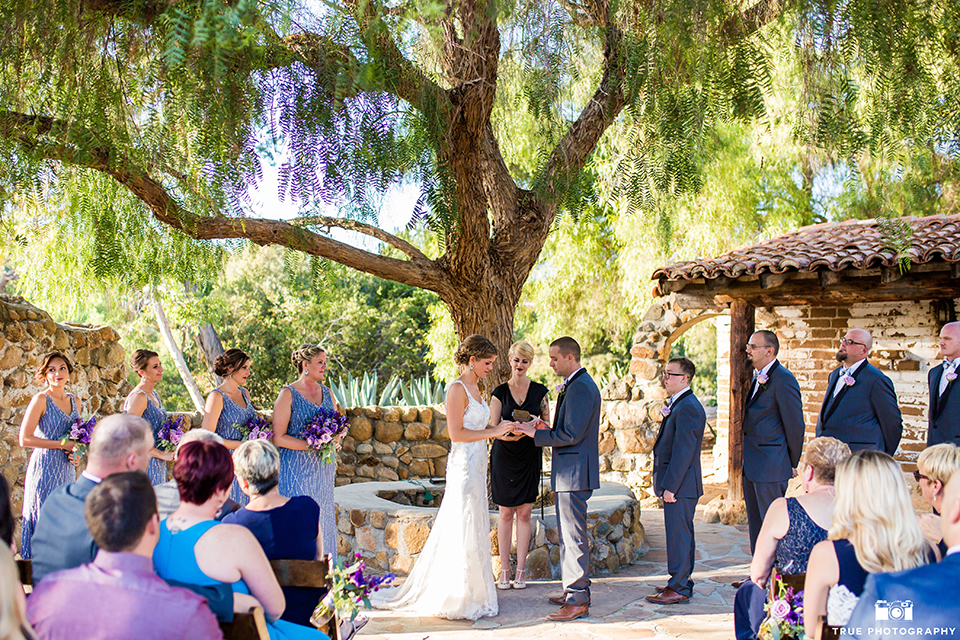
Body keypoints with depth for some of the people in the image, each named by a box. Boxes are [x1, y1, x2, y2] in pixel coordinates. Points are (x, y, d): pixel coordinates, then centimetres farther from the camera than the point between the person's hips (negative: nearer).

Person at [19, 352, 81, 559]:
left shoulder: (73, 400, 12)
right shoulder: (41, 400, -7)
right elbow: (25, 439, -13)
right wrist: (62, 444, -14)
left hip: (66, 470, 6)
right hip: (45, 469, -6)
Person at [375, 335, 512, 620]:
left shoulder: (474, 387, 14)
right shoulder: (457, 389, -15)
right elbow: (456, 433, -20)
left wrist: (501, 429, 6)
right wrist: (493, 432, -16)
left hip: (476, 467, 9)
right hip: (464, 466, -9)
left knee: (473, 529, 14)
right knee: (464, 531, -3)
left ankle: (470, 592, 24)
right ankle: (456, 598, 8)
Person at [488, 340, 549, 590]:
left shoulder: (539, 391, 4)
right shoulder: (500, 392, 2)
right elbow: (493, 428, -2)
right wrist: (509, 432, -23)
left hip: (529, 457, 0)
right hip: (504, 456, 0)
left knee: (524, 513, 2)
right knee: (506, 513, 3)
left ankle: (521, 570, 8)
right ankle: (504, 569, 10)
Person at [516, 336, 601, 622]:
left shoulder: (581, 387, -18)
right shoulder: (575, 384, 16)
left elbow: (571, 435, -22)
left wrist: (536, 434, -14)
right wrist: (547, 429, 7)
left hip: (574, 473, -11)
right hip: (568, 472, 11)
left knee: (574, 536, -5)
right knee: (568, 534, 18)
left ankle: (578, 601, 2)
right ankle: (576, 590, 27)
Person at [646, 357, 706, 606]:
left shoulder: (687, 407, -18)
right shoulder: (678, 404, 15)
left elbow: (683, 451, -21)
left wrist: (670, 486, -21)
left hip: (680, 484, -10)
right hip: (678, 484, 10)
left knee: (678, 534, -4)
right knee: (682, 534, 15)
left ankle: (679, 588, 3)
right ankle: (682, 582, 24)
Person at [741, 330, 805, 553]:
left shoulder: (783, 379, -14)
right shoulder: (757, 377, 14)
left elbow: (795, 424, -13)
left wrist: (792, 464, -7)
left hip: (771, 467, -9)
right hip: (752, 466, 9)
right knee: (755, 523, 15)